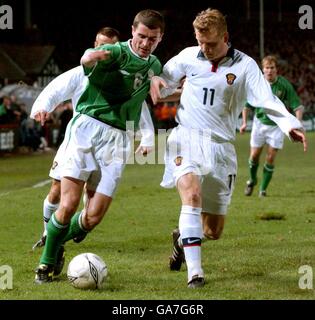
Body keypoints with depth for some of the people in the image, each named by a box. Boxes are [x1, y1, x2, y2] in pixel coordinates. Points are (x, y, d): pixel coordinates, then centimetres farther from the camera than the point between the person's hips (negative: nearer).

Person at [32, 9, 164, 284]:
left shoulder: (155, 67, 14)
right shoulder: (117, 52, -7)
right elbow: (88, 60, -32)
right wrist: (92, 57, -53)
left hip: (118, 139, 5)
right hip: (89, 126, -5)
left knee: (94, 217, -4)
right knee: (68, 205, -13)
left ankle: (58, 243, 25)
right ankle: (47, 261, 9)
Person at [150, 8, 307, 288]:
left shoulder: (245, 65, -3)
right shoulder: (188, 57, 3)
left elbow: (267, 100, -12)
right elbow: (166, 82, 16)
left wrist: (290, 124, -30)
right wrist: (155, 82, -9)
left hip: (220, 147, 1)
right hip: (186, 139, -1)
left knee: (213, 231, 6)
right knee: (192, 194, -30)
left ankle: (182, 237, 42)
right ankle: (194, 272, -29)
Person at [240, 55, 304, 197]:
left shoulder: (284, 84, -14)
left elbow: (297, 105, -10)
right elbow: (247, 104, 3)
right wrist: (244, 122, -7)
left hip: (277, 125, -1)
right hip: (260, 122, 1)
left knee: (270, 158, -5)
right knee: (254, 155, 3)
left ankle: (263, 189, 9)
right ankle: (252, 180, 32)